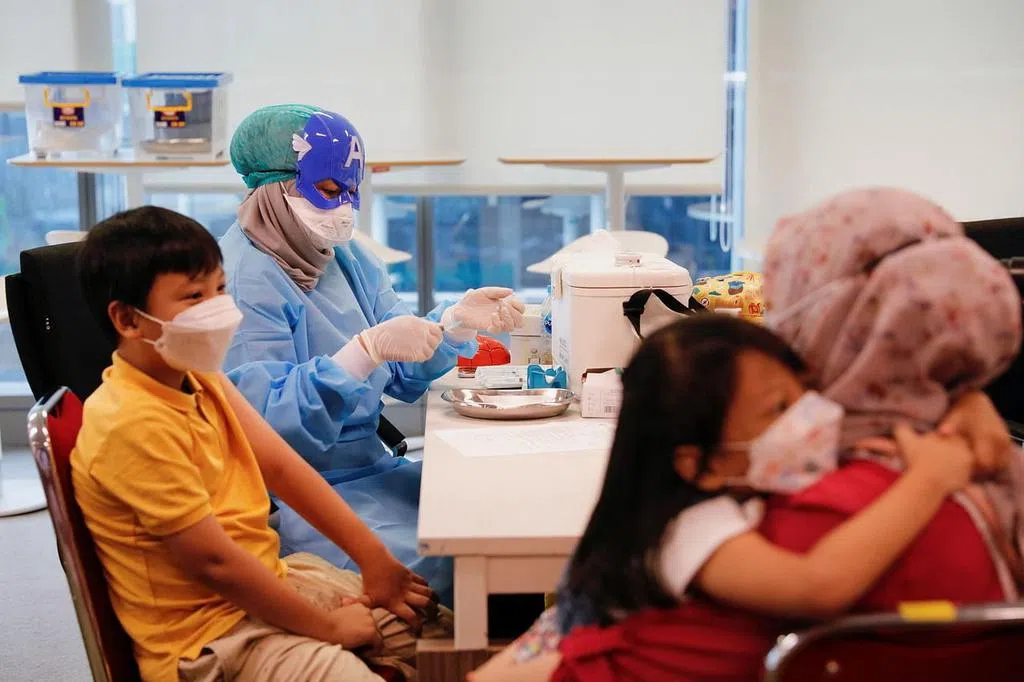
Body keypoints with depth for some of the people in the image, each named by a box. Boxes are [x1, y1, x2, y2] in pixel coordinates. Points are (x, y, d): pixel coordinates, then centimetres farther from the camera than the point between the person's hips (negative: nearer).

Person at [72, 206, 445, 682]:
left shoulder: (199, 379, 2)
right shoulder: (135, 424, -25)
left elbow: (281, 466, 3)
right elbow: (214, 561, -23)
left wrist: (374, 557, -2)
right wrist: (328, 627, -13)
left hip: (268, 580, 9)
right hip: (208, 641, -8)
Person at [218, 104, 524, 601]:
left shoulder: (345, 257, 12)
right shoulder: (242, 279, -15)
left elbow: (405, 375, 12)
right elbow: (267, 422, -23)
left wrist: (457, 321, -8)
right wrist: (369, 349, -32)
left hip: (372, 471, 8)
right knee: (440, 568, -27)